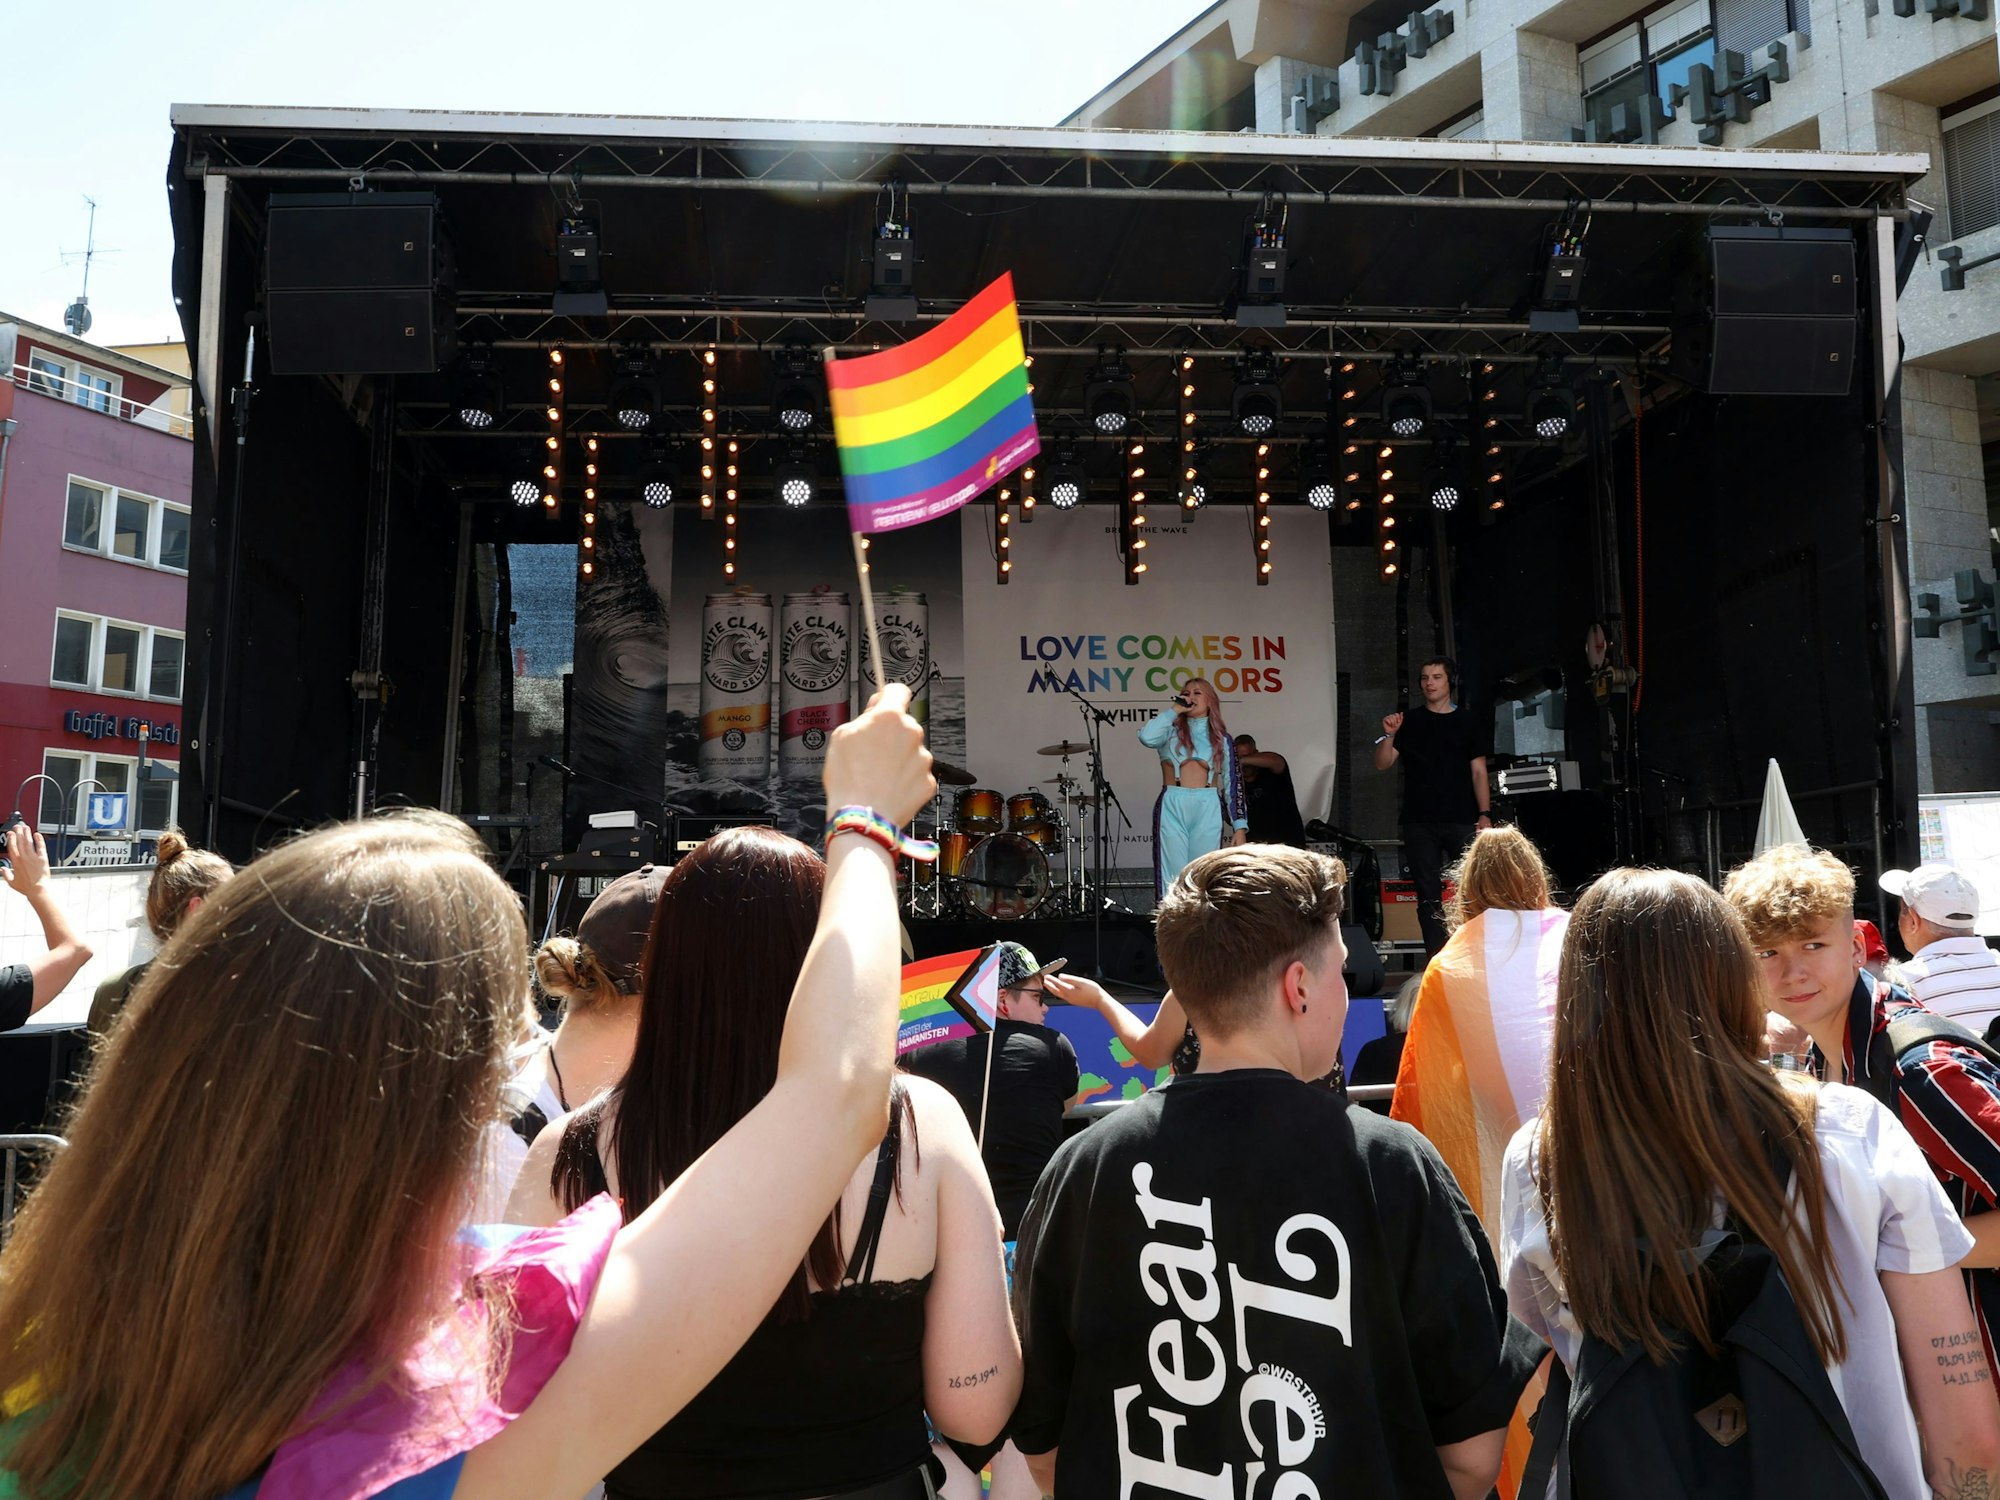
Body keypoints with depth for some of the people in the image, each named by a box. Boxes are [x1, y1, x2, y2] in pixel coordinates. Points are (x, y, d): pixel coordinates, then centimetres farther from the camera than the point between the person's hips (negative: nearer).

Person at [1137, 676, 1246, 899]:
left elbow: (1233, 783, 10)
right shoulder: (1171, 731, 11)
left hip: (1208, 809, 1)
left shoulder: (1222, 739, 14)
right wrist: (1174, 709, -2)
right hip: (1172, 807, -1)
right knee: (1174, 876, -5)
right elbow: (1147, 737, -12)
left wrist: (1240, 825, 2)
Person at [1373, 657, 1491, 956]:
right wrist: (1389, 734, -13)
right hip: (1419, 824, 1)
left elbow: (1478, 771, 7)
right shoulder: (1409, 721, 9)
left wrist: (1485, 814, -3)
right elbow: (1383, 764, 5)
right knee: (1429, 896, 1)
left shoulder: (1466, 721, 8)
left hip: (1462, 821, -1)